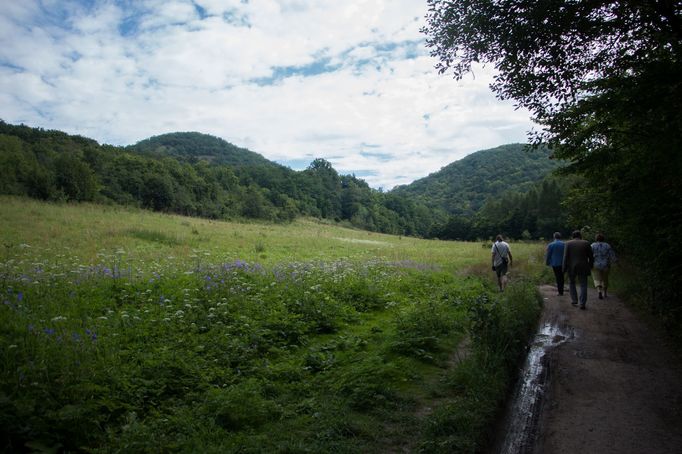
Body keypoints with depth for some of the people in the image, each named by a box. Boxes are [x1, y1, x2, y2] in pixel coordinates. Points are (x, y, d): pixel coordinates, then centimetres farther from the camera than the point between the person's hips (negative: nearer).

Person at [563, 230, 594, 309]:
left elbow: (565, 257, -8)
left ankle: (574, 300, 15)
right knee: (583, 285, 6)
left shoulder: (568, 243, -2)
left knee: (571, 283, 19)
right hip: (583, 268, 0)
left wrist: (564, 269, -4)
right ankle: (582, 304, -1)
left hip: (571, 267, 0)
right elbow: (591, 256, 2)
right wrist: (590, 266, 16)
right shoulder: (586, 243, 1)